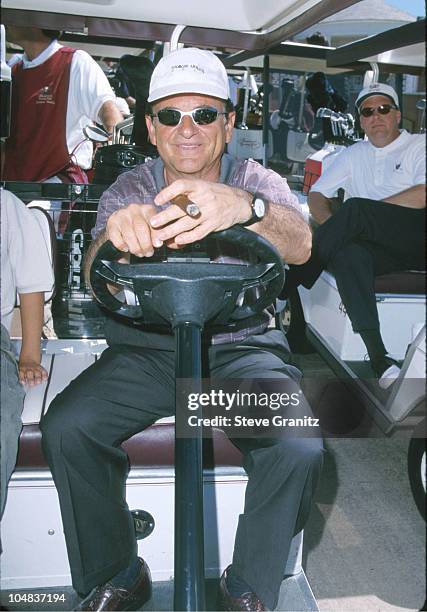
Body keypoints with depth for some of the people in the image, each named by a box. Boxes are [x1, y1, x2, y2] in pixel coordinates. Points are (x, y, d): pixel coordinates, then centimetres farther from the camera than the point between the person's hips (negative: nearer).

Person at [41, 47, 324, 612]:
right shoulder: (128, 190, 4)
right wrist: (117, 233, -38)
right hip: (144, 350, 2)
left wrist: (244, 207, -44)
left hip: (242, 348, -1)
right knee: (64, 427, -22)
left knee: (299, 448, -26)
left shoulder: (257, 182, 1)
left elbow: (300, 248, -20)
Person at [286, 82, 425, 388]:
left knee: (355, 208, -29)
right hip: (380, 247, 4)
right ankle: (379, 357, -39)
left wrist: (367, 213, -9)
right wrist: (334, 226, 0)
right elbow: (317, 194, 21)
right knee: (348, 253, -32)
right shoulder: (355, 154, 26)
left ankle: (285, 284, -21)